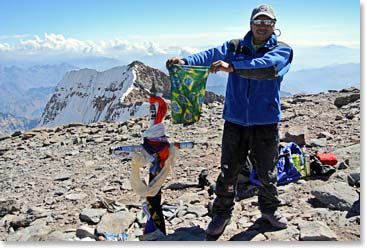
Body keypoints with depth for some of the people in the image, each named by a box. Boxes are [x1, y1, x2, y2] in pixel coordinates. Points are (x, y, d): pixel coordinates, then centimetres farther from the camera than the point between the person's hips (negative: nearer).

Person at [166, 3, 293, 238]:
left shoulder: (282, 50, -1)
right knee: (228, 172, 7)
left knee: (267, 172, 14)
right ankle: (222, 213, 27)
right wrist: (185, 61, -30)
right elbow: (211, 55, -10)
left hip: (266, 123, -1)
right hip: (235, 121, 1)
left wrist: (232, 67, -36)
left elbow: (267, 66, -23)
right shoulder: (235, 47, 7)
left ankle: (269, 208, 39)